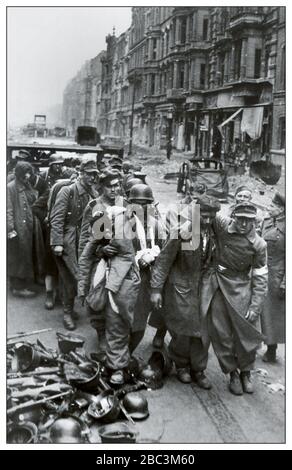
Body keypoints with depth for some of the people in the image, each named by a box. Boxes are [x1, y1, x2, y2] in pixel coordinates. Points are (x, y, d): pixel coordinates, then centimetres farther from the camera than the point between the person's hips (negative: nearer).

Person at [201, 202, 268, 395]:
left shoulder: (259, 245, -10)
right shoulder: (222, 225, -11)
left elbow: (260, 278, -6)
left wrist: (255, 307, -10)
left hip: (240, 288, 0)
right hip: (217, 285, 1)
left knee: (248, 333, 0)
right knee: (221, 333, 5)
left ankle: (246, 372, 26)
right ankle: (232, 373, 26)